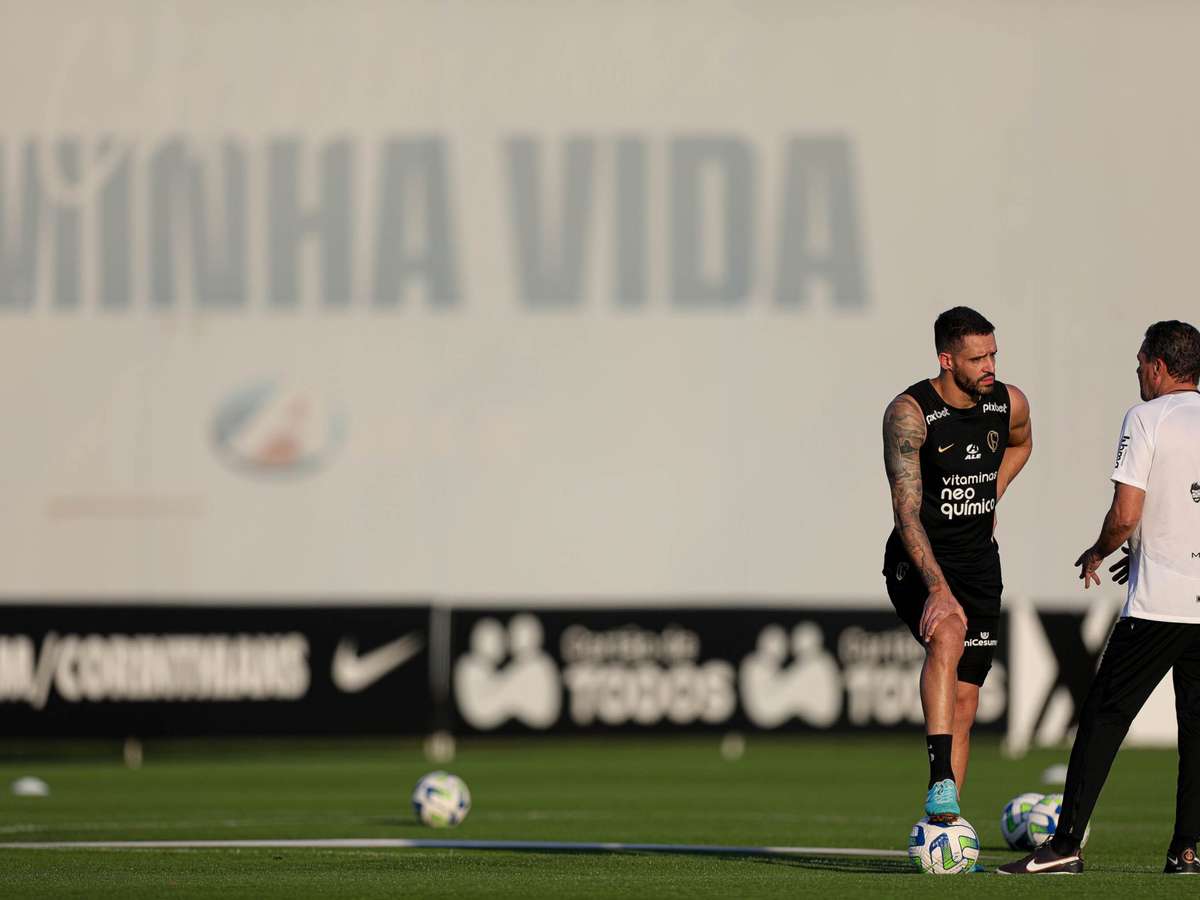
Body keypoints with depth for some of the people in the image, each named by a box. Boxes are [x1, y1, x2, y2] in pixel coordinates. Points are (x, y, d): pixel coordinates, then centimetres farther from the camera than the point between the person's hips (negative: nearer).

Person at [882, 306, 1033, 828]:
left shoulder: (1010, 403, -2)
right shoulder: (909, 413, -18)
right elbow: (906, 511, -26)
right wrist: (938, 589, -37)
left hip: (979, 566, 5)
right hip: (919, 564, -5)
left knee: (964, 702, 3)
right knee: (947, 635, -35)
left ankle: (941, 827, 9)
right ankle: (941, 783, -41)